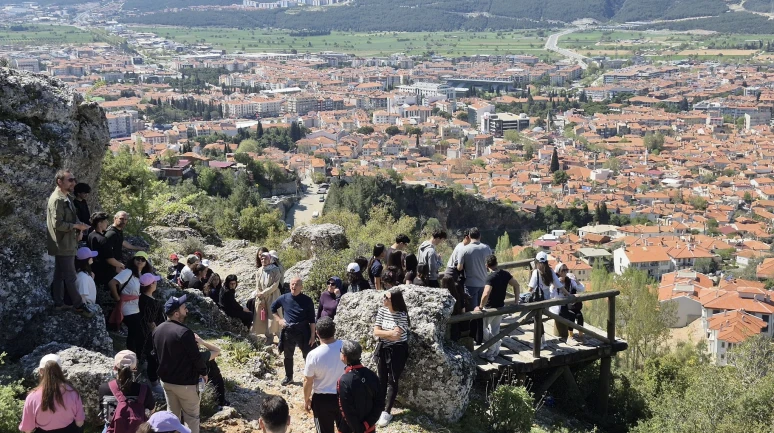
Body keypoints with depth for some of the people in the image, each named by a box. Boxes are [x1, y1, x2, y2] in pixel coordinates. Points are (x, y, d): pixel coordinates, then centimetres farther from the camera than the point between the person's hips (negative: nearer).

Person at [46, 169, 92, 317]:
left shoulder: (66, 197, 11)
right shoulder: (57, 199, -20)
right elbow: (57, 224, -24)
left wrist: (78, 228, 3)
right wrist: (77, 226, -18)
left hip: (65, 244, 10)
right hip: (64, 245, -10)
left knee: (60, 274, 16)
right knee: (70, 277, -2)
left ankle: (59, 303, 24)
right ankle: (78, 305, 4)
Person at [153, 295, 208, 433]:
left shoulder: (157, 330, -1)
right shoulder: (184, 332, -26)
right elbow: (196, 357, -20)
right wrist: (203, 372, -2)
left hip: (166, 380, 7)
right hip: (185, 382, -7)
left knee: (172, 414, 19)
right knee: (191, 416, 7)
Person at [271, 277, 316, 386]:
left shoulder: (307, 301, -8)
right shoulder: (284, 298, -1)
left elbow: (312, 319, -4)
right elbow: (273, 307, 18)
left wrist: (312, 335, -7)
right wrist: (279, 320, 6)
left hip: (303, 332, -3)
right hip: (288, 332, 3)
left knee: (308, 356, 2)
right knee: (288, 356, 17)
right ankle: (288, 376, 35)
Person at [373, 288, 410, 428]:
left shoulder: (402, 315, -19)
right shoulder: (382, 310, -5)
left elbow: (396, 336, -22)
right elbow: (375, 332, -8)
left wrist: (383, 333, -12)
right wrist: (391, 333, -19)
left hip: (397, 351, -5)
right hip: (383, 349, 5)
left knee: (392, 381, 3)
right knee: (381, 380, 12)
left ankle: (387, 412, 12)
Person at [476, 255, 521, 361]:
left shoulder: (490, 277, -25)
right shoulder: (505, 273, -4)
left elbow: (486, 294, -37)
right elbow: (516, 285, 2)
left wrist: (480, 306, -25)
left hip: (490, 308, -7)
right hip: (501, 307, 7)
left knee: (483, 328, 10)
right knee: (495, 330, 20)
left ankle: (489, 354, 11)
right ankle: (495, 351, 29)